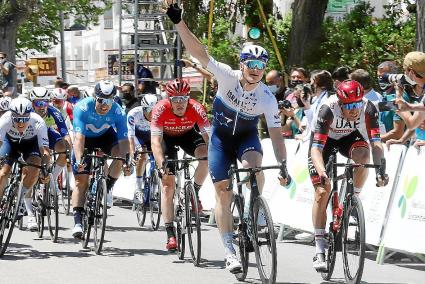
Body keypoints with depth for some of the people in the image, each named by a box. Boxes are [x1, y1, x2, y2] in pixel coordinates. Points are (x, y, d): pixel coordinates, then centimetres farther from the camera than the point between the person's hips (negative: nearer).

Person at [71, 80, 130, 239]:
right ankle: (77, 222, -10)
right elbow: (79, 137, -42)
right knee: (81, 180, -9)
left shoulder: (117, 112, -29)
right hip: (86, 138, -1)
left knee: (120, 153, -30)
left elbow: (123, 140, -33)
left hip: (106, 136, 1)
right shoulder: (82, 108, -34)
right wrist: (79, 160, -55)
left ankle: (107, 188, -9)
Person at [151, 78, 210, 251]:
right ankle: (170, 234, -5)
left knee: (207, 156, -30)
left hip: (188, 135, 1)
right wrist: (161, 165, -52)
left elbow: (208, 136, -33)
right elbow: (155, 140, -38)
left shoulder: (196, 109, -31)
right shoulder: (160, 109, -33)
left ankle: (194, 193, -6)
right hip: (167, 138, -1)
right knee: (168, 186, -9)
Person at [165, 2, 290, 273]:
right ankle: (230, 251, 2)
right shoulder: (228, 77, -23)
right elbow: (200, 52, -30)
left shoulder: (268, 98, -21)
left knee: (253, 166, -35)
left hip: (247, 137, 0)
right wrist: (179, 23, -42)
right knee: (223, 192, -4)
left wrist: (283, 167, -26)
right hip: (221, 138, 0)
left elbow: (276, 134, -18)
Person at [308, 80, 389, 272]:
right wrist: (321, 172, -57)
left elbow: (376, 142, -36)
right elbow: (316, 148, -40)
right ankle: (319, 252, -9)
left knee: (363, 155, -33)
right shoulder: (328, 110, -37)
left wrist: (380, 169, -52)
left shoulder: (368, 109, -31)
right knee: (322, 190, -13)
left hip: (349, 136, 2)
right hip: (324, 139, -2)